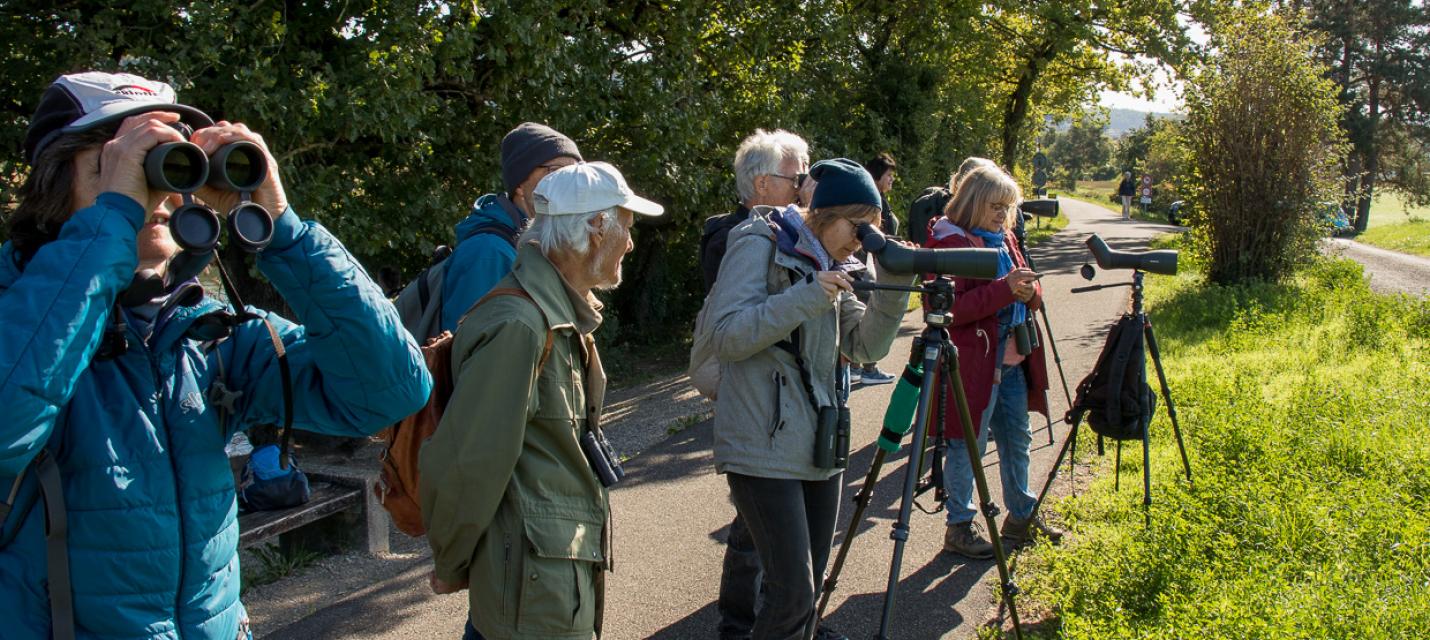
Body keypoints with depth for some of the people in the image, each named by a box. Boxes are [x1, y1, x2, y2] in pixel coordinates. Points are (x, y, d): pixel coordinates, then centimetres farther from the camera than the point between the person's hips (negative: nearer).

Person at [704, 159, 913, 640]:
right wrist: (807, 297, -24)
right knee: (793, 592, -10)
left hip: (818, 445, 8)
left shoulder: (829, 264, 15)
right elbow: (727, 336, -18)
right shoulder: (760, 244, -8)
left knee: (810, 584, 16)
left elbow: (867, 346, 8)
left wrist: (893, 287, -7)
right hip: (765, 448, -8)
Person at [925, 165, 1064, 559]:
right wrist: (1005, 289, -27)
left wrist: (1029, 291, -8)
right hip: (973, 361, -8)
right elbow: (953, 309, -21)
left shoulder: (1003, 239, 13)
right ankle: (959, 527, 12)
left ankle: (1022, 516, 33)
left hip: (1012, 360, 9)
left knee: (1017, 440, 18)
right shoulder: (949, 243, -12)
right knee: (968, 444, 0)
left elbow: (1031, 297, 16)